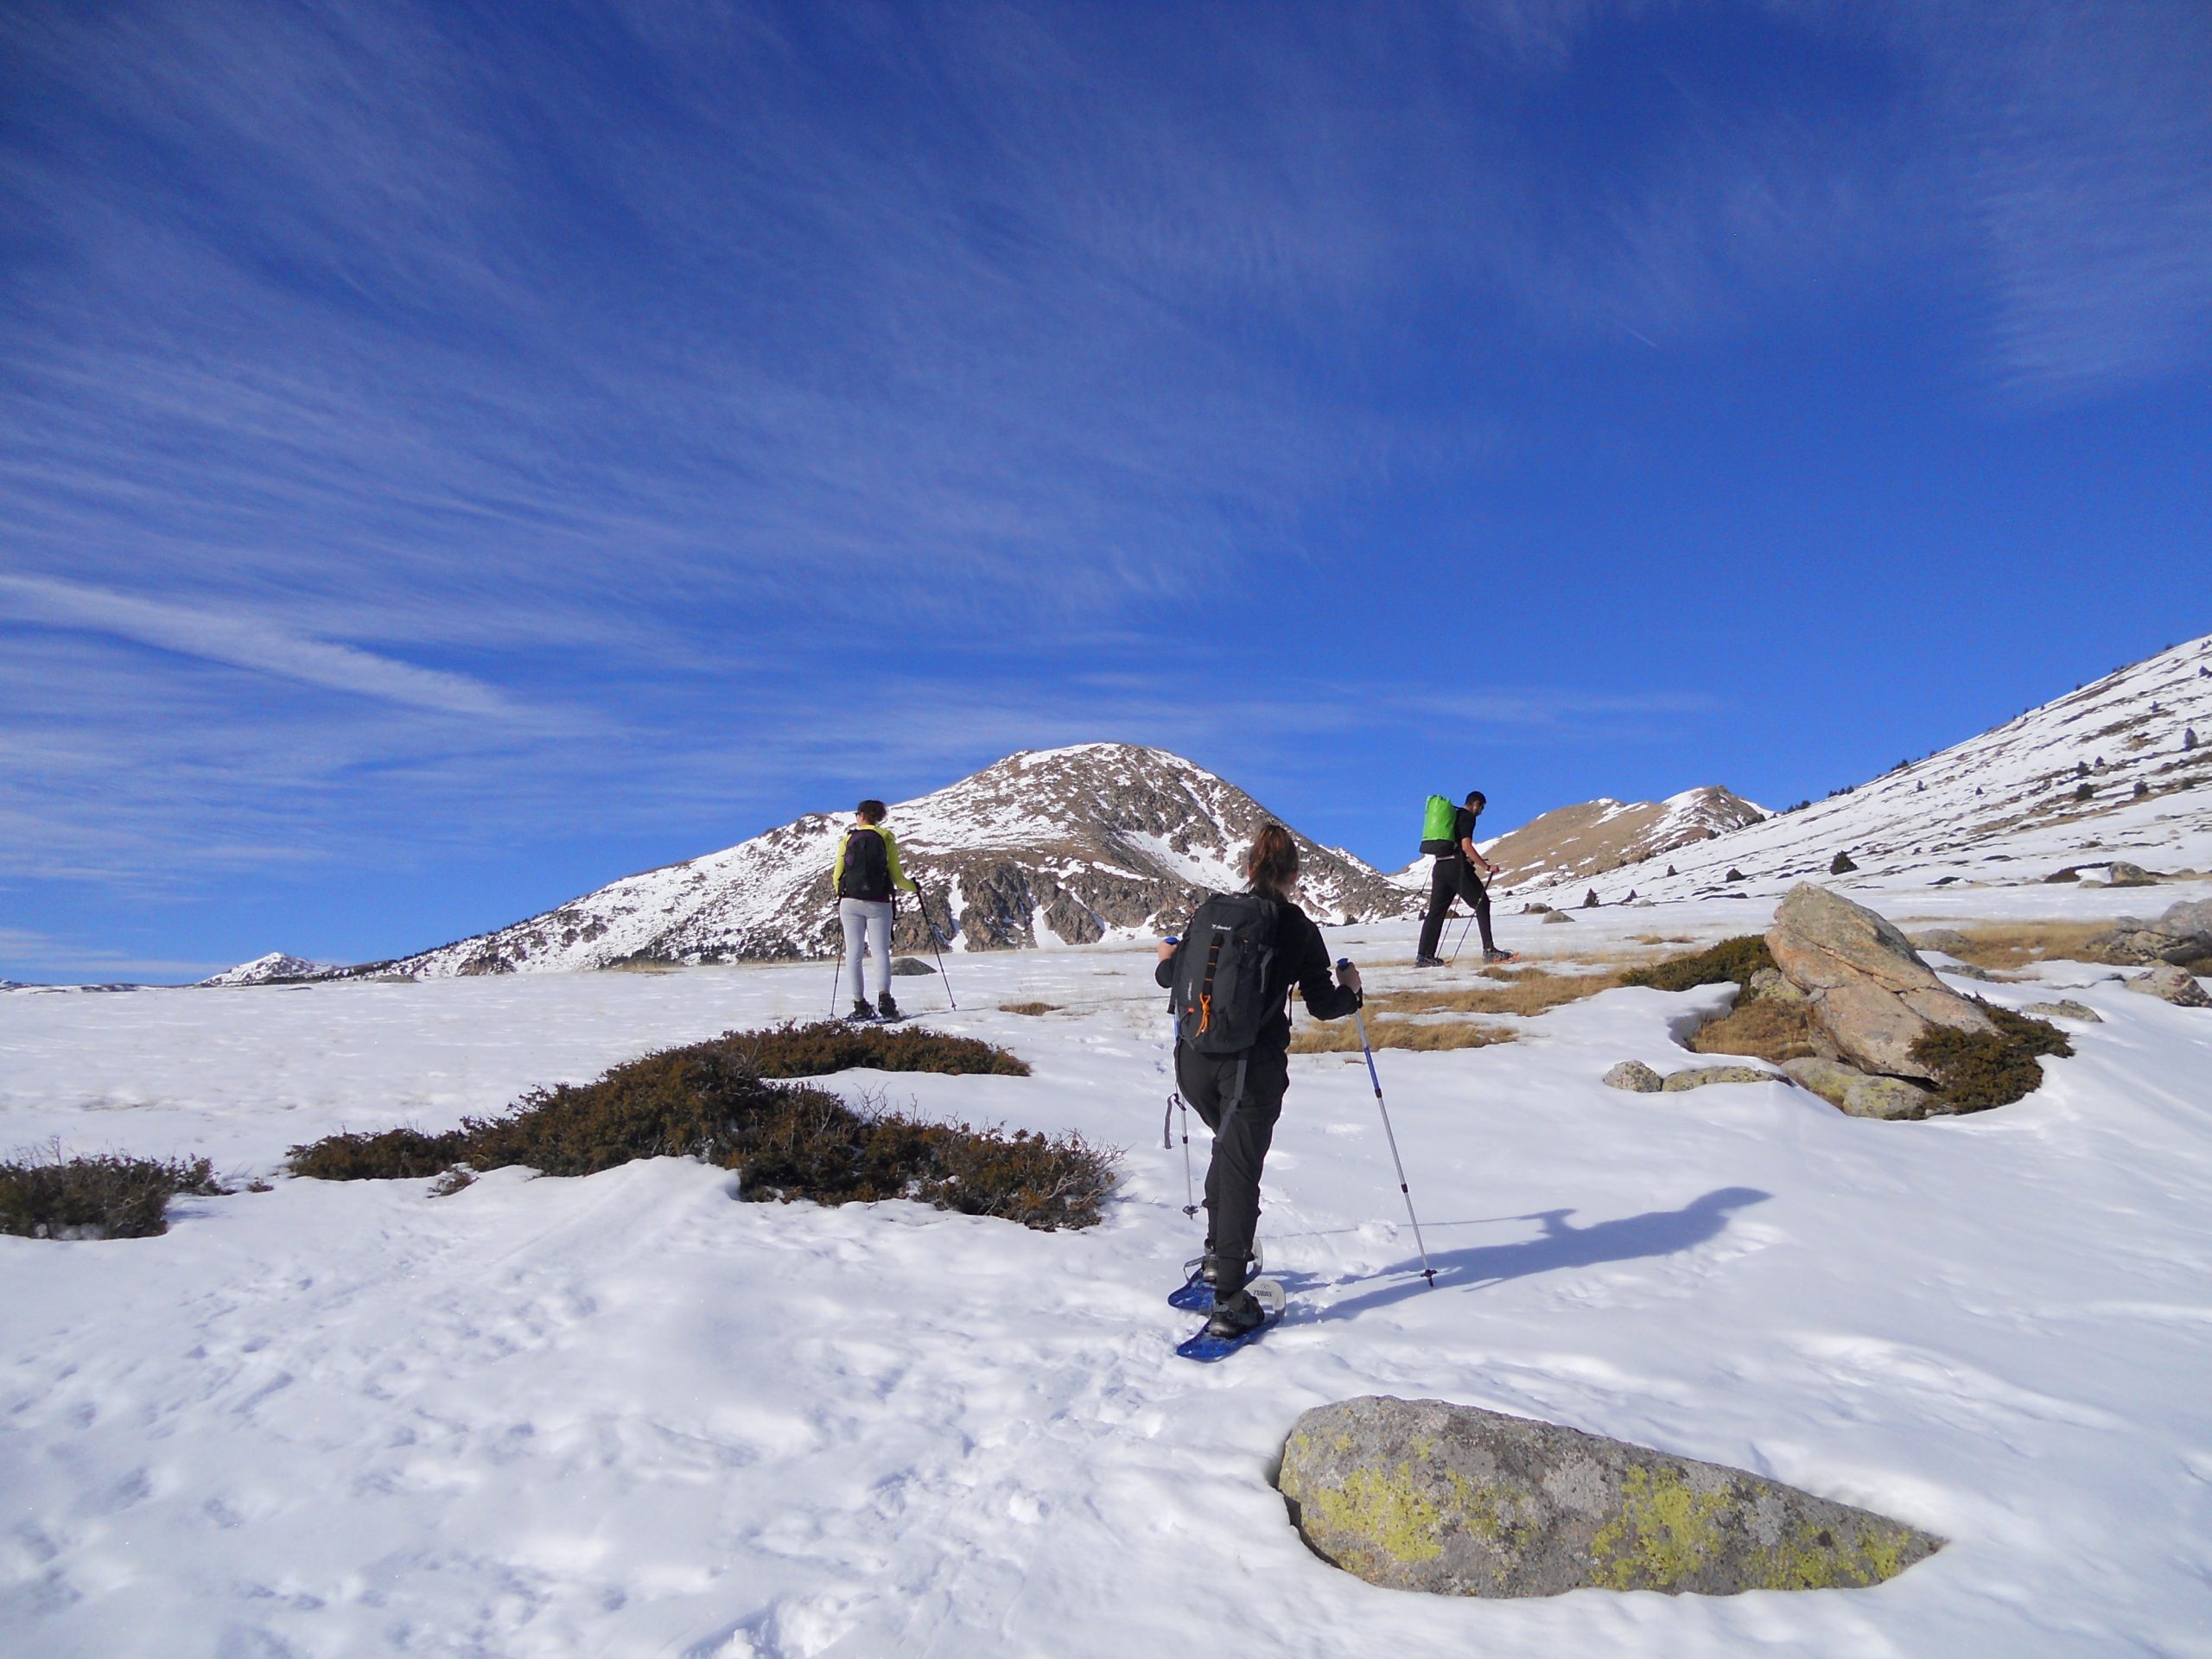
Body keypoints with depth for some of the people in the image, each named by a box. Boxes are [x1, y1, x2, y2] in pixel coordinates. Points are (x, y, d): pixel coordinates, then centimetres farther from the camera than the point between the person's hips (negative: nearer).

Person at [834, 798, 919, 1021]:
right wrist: (913, 888, 21)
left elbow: (837, 875, 7)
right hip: (878, 903, -1)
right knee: (880, 951, 0)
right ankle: (884, 998, -20)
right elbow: (896, 876, 2)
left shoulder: (849, 839, 7)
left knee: (853, 952, 4)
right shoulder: (887, 838, 4)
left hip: (851, 902, 1)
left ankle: (860, 1004, 1)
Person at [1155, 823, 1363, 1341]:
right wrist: (1350, 988, 24)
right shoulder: (1300, 929, -1)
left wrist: (1165, 959, 35)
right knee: (1240, 1167, 1)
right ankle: (1228, 1300, -3)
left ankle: (1218, 1251, 32)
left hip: (1195, 1060, 4)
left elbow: (1173, 977, 12)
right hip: (1253, 1065, -4)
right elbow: (1322, 1006, 2)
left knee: (1231, 1145, 28)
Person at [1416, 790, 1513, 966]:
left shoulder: (1451, 815, 23)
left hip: (1440, 866, 8)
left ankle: (1423, 956, 3)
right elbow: (1466, 846, -15)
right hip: (1457, 867, -8)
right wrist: (1487, 866, -13)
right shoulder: (1468, 817, -3)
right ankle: (1489, 950, -6)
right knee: (1482, 903, 0)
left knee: (1436, 910, 7)